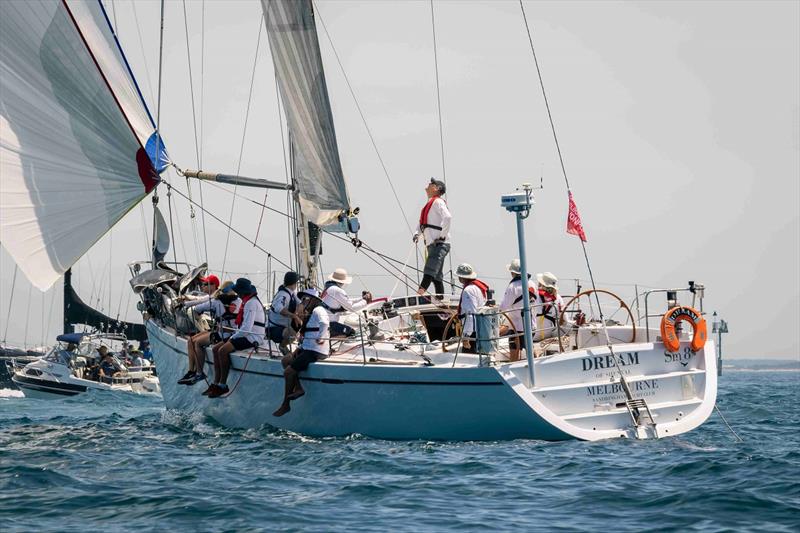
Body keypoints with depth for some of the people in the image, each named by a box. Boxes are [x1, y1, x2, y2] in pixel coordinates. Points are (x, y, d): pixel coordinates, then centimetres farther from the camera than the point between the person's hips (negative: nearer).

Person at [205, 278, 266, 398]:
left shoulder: (251, 303, -16)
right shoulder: (247, 301, 18)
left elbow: (246, 328, -23)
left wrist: (233, 337, -12)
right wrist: (233, 336, 8)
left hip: (253, 337, -11)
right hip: (246, 335, 11)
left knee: (223, 350, -25)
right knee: (215, 349, 3)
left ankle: (223, 385, -18)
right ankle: (216, 383, 2)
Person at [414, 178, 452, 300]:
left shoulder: (437, 202, -6)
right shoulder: (430, 203, 24)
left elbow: (447, 217, -22)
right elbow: (423, 222, 27)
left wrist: (442, 236, -20)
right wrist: (417, 233, 7)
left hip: (440, 244, -10)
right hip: (432, 244, 10)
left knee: (429, 273, -24)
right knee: (437, 276, 12)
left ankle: (421, 292, -38)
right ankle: (440, 298, 15)